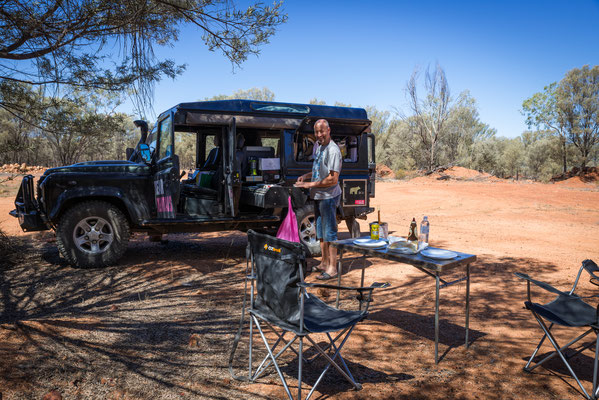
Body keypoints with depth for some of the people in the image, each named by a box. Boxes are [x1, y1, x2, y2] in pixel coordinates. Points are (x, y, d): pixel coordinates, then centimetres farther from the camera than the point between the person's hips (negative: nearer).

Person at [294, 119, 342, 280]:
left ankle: (332, 268, 4)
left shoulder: (333, 150, -18)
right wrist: (306, 175, 9)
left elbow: (333, 179, -24)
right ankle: (324, 263, 29)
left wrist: (311, 184, -19)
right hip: (318, 196, 10)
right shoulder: (319, 146, 11)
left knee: (329, 232, -4)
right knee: (320, 231, 17)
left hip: (328, 197, -10)